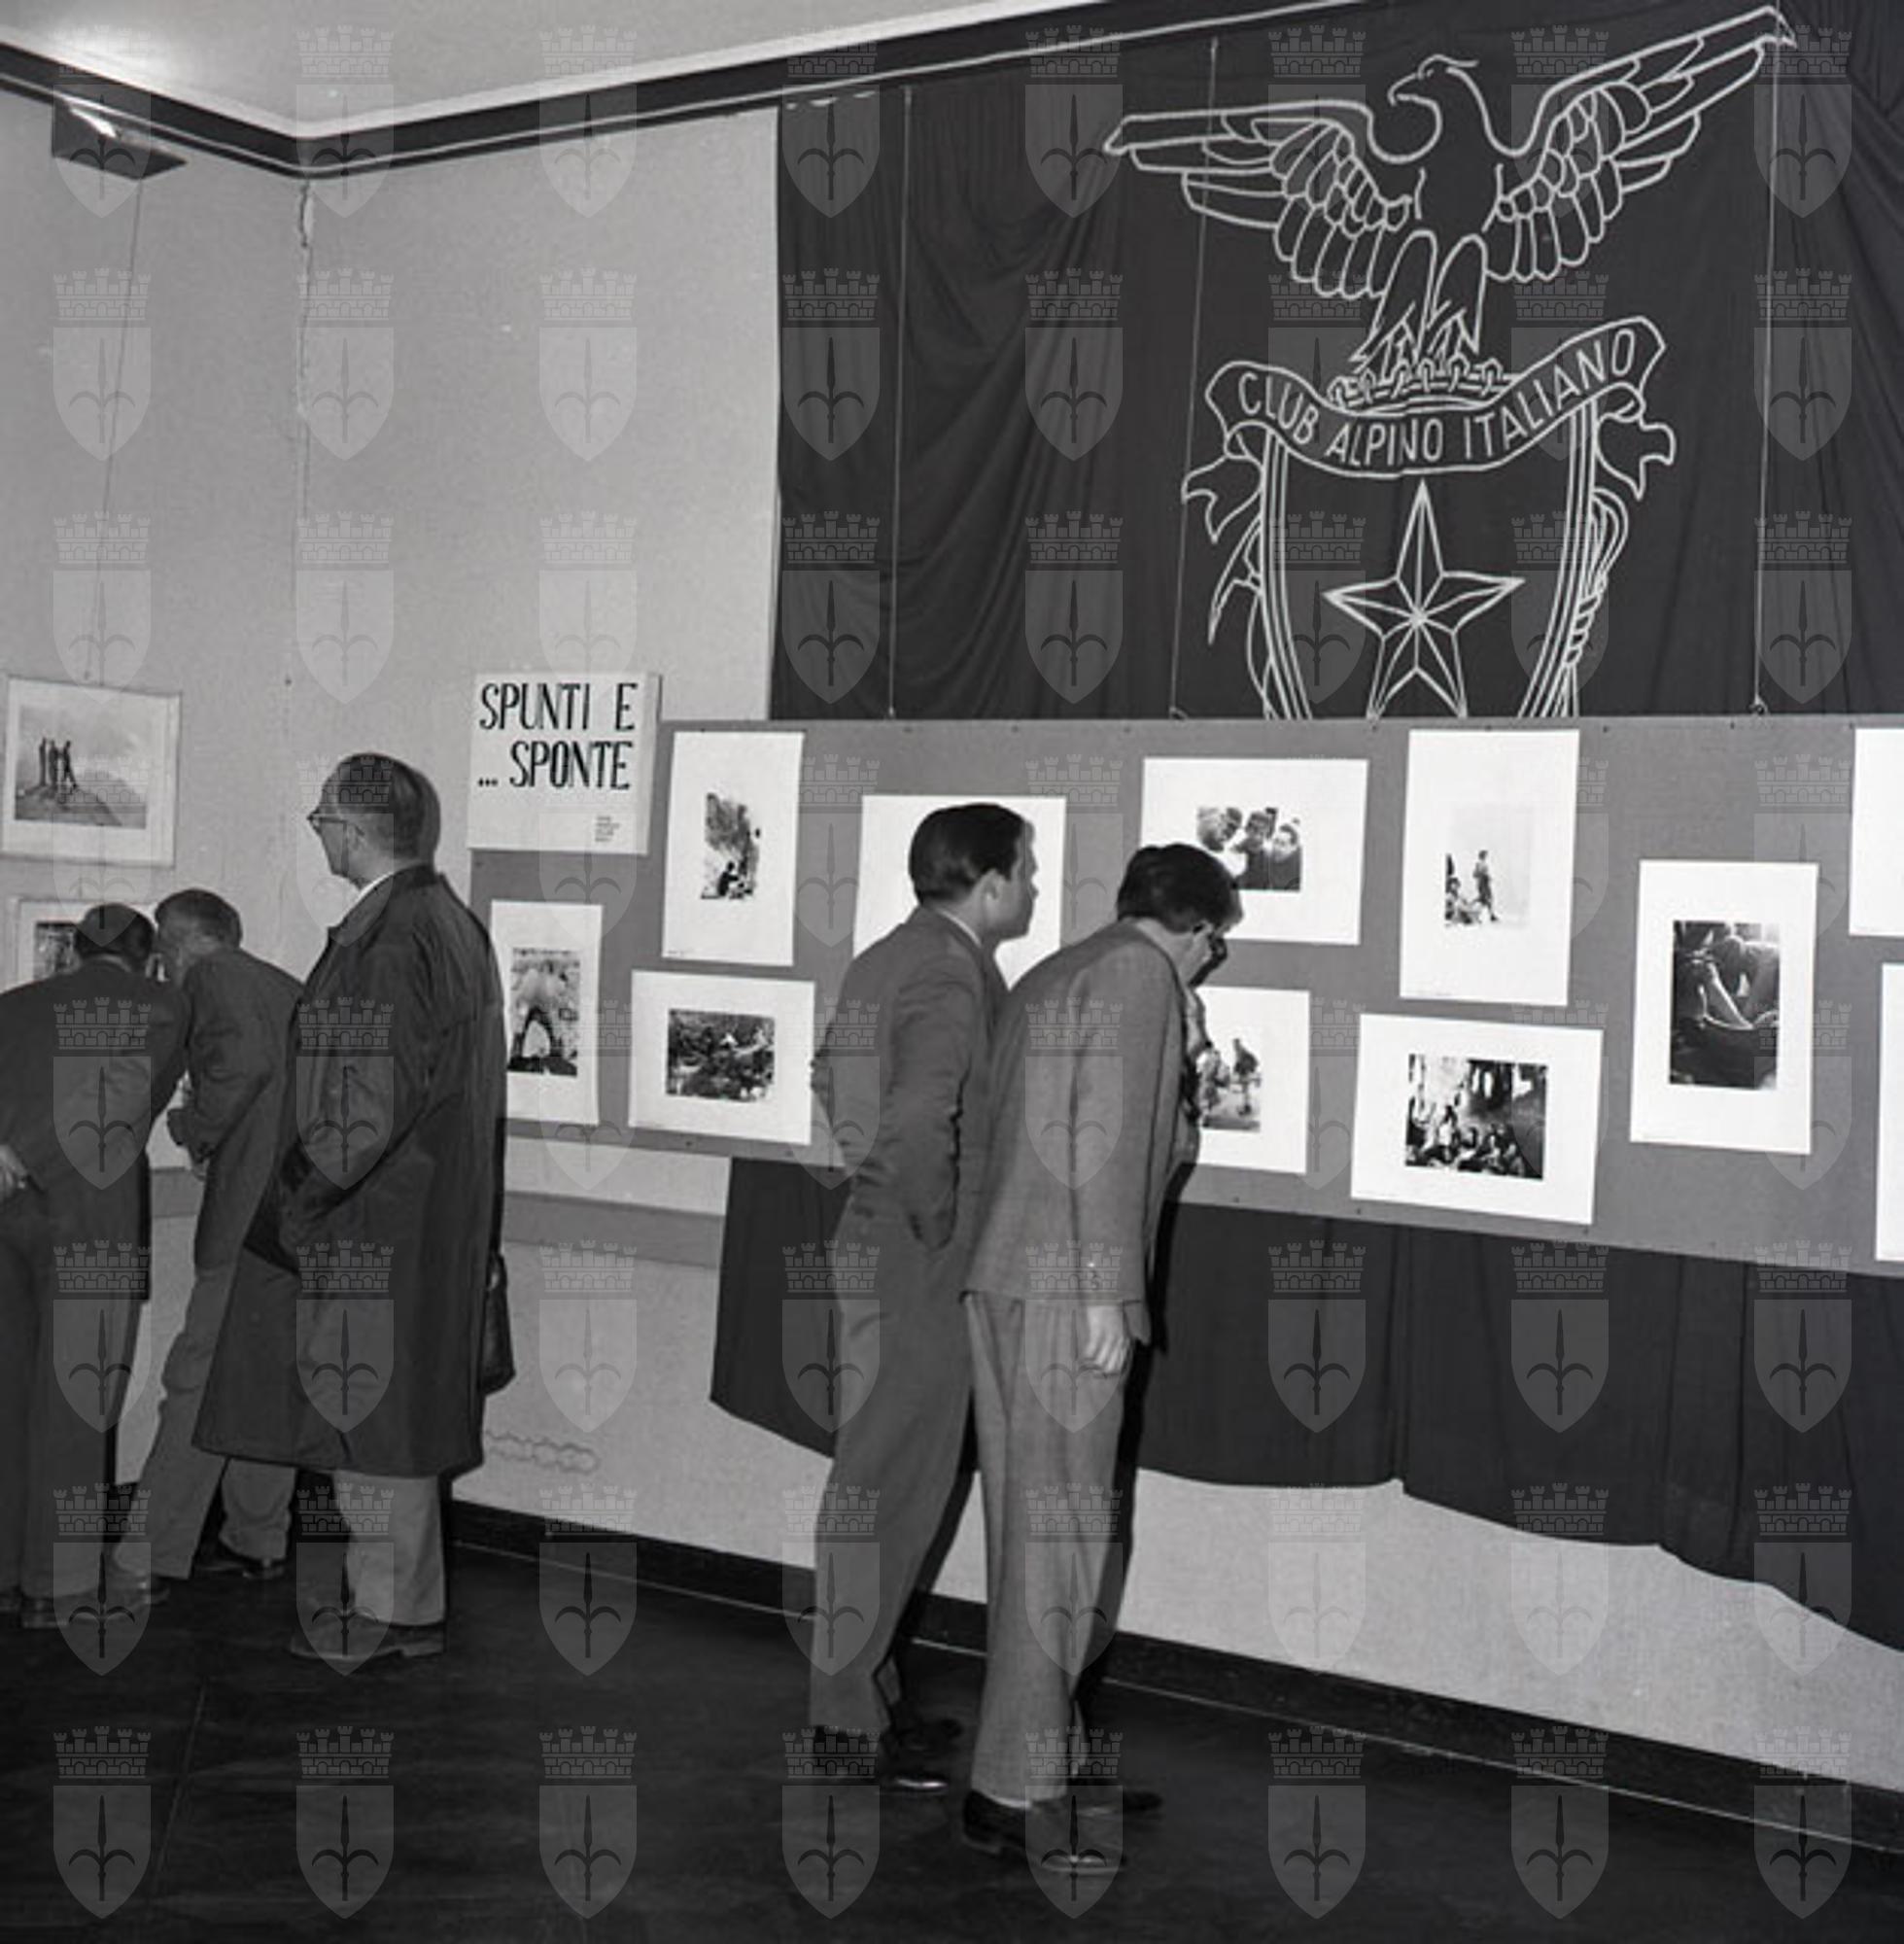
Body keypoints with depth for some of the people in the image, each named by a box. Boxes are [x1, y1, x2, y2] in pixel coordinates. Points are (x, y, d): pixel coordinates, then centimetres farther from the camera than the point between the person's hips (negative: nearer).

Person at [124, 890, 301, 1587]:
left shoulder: (212, 975, -1)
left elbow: (243, 1058, -20)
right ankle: (259, 1541, 19)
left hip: (257, 1208, -8)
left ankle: (155, 1549, -3)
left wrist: (196, 1129, -6)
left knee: (200, 1373, -5)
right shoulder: (286, 987, 23)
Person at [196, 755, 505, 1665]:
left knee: (371, 1409, 0)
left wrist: (296, 1199, -15)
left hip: (375, 1214, -10)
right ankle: (408, 1600, 24)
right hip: (430, 1206, 10)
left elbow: (375, 1096, -23)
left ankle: (388, 1614, 9)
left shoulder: (388, 939, -20)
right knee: (390, 1405, 16)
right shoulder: (448, 921, 11)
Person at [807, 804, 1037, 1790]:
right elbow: (919, 1121, -31)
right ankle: (845, 1718, 7)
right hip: (916, 1275, -10)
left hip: (872, 1254, 10)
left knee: (879, 1487, 17)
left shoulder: (884, 959, 12)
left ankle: (862, 1692, 28)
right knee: (888, 1496, -2)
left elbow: (835, 1087, 21)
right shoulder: (950, 976, -19)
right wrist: (933, 1223, -18)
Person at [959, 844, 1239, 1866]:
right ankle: (1009, 1791, -3)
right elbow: (1106, 1133, -15)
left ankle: (1047, 1754, 22)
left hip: (1004, 1282, 10)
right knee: (1057, 1530, -6)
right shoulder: (1140, 976, -6)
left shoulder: (1049, 976, 22)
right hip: (1064, 1288, -10)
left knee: (1037, 1528, 14)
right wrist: (1106, 1290, -18)